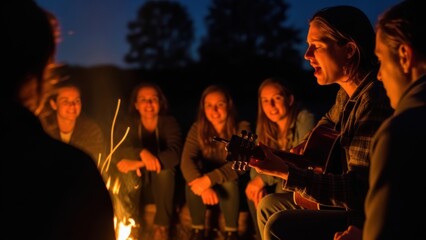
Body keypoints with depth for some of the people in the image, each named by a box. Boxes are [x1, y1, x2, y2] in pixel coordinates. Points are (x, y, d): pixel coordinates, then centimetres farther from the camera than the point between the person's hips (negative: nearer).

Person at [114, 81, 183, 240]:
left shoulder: (169, 123, -10)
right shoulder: (128, 124, -5)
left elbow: (175, 153, -27)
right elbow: (120, 151, -22)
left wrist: (140, 163, -38)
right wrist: (142, 153, -43)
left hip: (163, 185, -1)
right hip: (137, 184, 1)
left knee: (164, 168, -32)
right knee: (129, 172, -30)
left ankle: (162, 227, -23)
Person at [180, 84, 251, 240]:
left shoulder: (242, 129, -17)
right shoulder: (197, 129, -11)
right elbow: (187, 161, -23)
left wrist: (209, 179, -43)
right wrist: (204, 186, -43)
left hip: (233, 186, -2)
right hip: (207, 182, 2)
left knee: (227, 182, -34)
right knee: (193, 182, -29)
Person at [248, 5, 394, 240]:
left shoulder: (374, 102, -25)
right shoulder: (348, 93, 4)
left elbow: (359, 191, -31)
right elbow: (329, 121, 29)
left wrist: (285, 171, -34)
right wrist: (301, 150, 11)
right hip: (348, 204, 10)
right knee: (269, 206, 19)